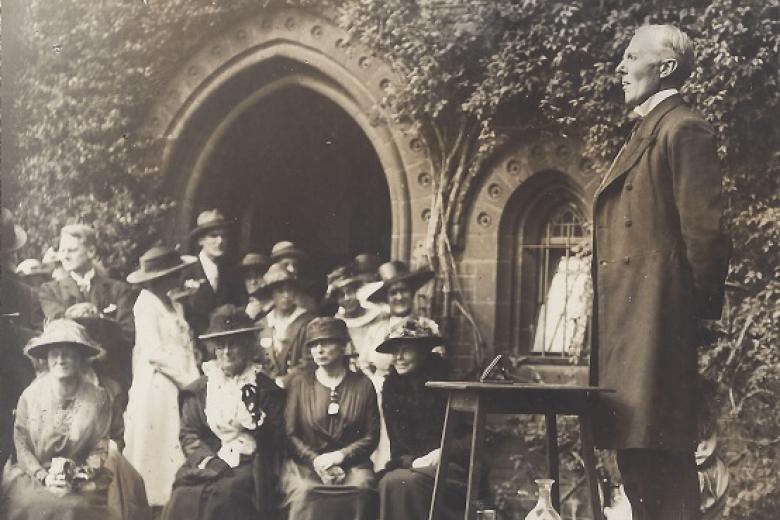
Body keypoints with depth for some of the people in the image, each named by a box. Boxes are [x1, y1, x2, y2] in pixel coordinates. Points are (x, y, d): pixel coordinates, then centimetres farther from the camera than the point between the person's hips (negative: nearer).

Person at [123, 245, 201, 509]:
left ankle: (170, 495, 7)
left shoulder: (175, 304, 15)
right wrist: (189, 379, -12)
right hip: (156, 386, -7)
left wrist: (194, 379, -2)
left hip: (179, 387, 7)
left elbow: (186, 346, 12)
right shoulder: (147, 302, -9)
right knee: (155, 449, -3)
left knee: (174, 447, 4)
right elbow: (153, 351, -16)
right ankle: (152, 499, 1)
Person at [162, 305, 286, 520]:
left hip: (248, 465, -2)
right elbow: (188, 434, 8)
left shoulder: (265, 388, 10)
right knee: (184, 495, -25)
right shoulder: (199, 389, 16)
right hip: (208, 464, 2)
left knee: (226, 494, -30)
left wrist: (258, 418, -12)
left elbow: (277, 440, 6)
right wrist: (207, 460, -9)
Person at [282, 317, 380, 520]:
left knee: (361, 488, -33)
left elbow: (371, 436, 7)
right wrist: (316, 461, -9)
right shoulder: (299, 383, 12)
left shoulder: (362, 385, 10)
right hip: (306, 461, 0)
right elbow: (289, 433, 6)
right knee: (304, 490, -34)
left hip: (350, 462, 0)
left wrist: (340, 456, -8)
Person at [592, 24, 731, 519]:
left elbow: (704, 226, -15)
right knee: (633, 446, 12)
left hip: (655, 313, -10)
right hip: (627, 316, 10)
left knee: (661, 455, -9)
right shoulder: (646, 132, 21)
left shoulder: (684, 128, -10)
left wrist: (701, 302, -8)